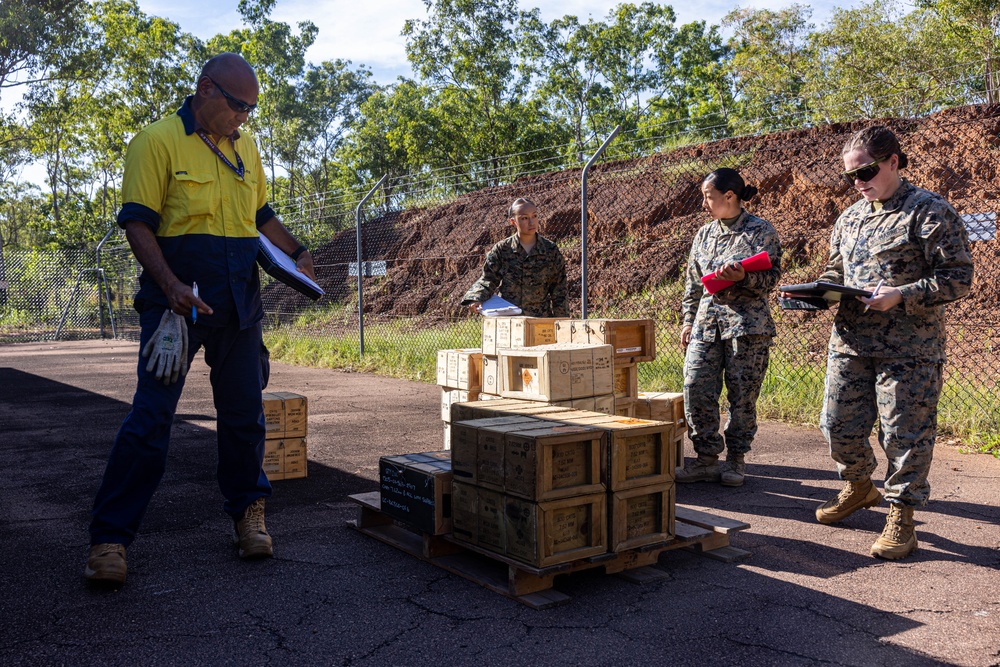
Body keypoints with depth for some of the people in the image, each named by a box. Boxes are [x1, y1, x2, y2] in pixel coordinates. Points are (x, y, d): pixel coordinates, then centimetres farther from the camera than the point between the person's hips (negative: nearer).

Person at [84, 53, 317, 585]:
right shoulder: (158, 140, -4)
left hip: (240, 303, 6)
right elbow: (138, 224, -10)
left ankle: (247, 512, 26)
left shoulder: (244, 147, 15)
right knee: (150, 416, -6)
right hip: (179, 301, -5)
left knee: (244, 414, 10)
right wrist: (172, 287, -21)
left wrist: (297, 254, 15)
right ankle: (110, 537, 4)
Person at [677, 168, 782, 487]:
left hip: (747, 323, -5)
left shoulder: (761, 231, 0)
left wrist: (744, 276, -25)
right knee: (695, 389, -4)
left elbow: (770, 277, -6)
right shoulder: (704, 234, 16)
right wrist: (689, 320, 15)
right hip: (706, 322, 5)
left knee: (743, 395, 1)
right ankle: (707, 458, 7)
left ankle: (736, 458, 16)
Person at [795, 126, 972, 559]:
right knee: (838, 425, 10)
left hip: (909, 349, -6)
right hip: (849, 343, 6)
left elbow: (958, 278, -10)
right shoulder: (849, 218, 14)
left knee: (904, 434, 0)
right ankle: (858, 487, 36)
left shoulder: (930, 211, -6)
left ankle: (901, 516, 16)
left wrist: (899, 296, -22)